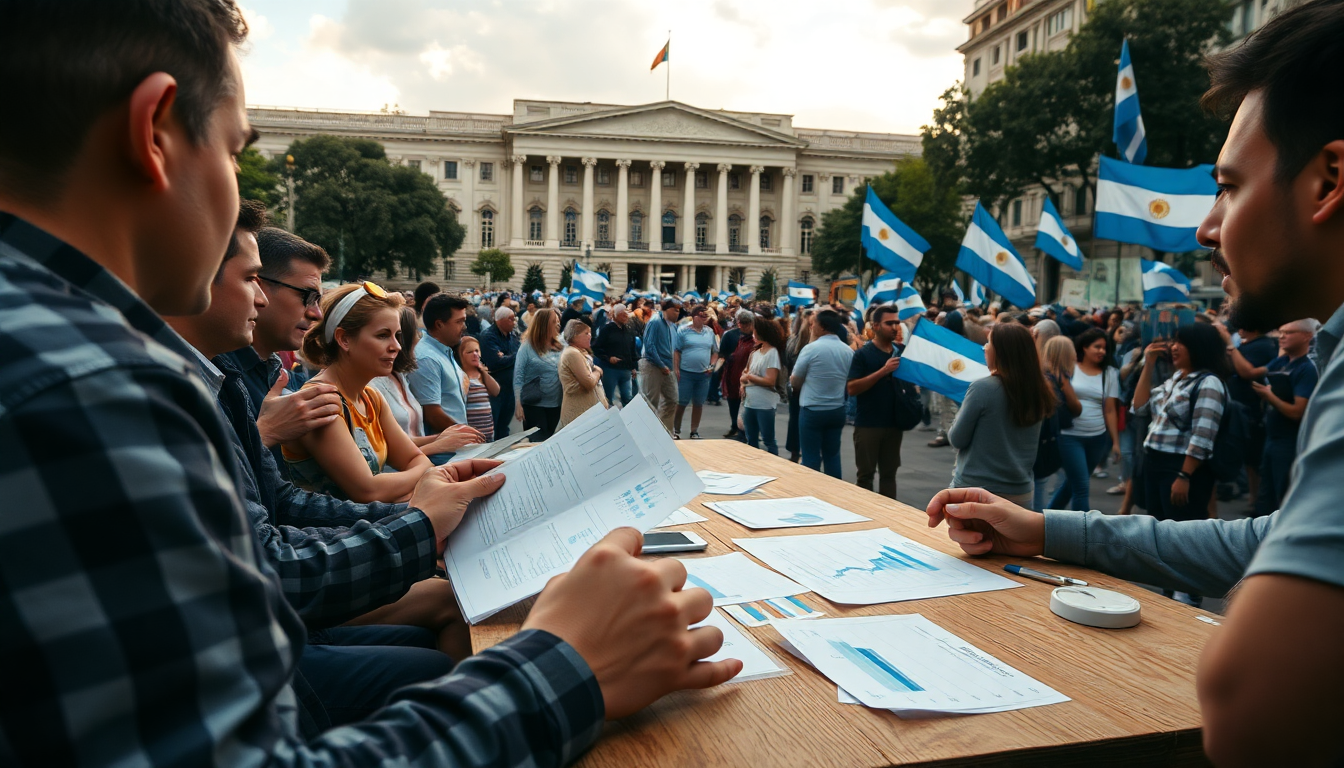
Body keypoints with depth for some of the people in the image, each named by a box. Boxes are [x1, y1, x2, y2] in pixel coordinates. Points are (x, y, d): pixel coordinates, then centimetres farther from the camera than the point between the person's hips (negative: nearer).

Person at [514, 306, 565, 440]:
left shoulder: (560, 348, 6)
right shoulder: (527, 347, -5)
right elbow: (518, 377, -7)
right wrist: (518, 404, -13)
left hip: (555, 404, 4)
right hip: (533, 404, -4)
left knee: (549, 440, 11)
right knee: (537, 441, 0)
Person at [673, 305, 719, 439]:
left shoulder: (710, 332, 8)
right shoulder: (683, 331, -3)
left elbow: (715, 352, 14)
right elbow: (676, 351, -4)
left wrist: (711, 365, -1)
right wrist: (676, 370, -9)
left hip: (703, 374, 4)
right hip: (686, 373, -3)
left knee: (698, 404, 9)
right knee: (681, 403, 1)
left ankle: (694, 432, 21)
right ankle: (676, 431, 14)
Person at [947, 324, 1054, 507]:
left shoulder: (982, 388, -18)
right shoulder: (1038, 392, 0)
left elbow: (957, 439, -9)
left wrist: (963, 411, 8)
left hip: (974, 491, -6)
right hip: (1020, 492, 6)